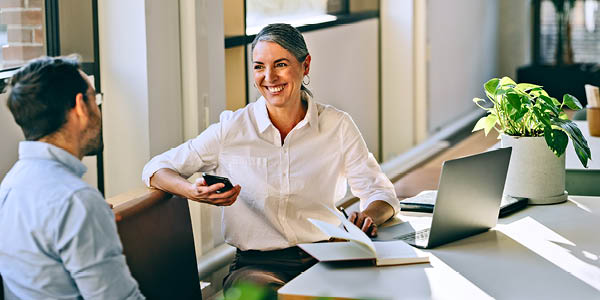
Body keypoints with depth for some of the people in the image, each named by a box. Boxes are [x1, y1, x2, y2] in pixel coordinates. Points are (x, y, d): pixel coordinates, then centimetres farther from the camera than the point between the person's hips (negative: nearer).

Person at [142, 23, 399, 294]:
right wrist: (193, 192, -18)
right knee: (270, 293, -36)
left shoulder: (338, 126, 4)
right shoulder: (232, 129, 1)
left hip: (325, 258, 2)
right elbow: (155, 169, 5)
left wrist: (368, 217, -19)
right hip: (258, 263, -1)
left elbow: (381, 193, 6)